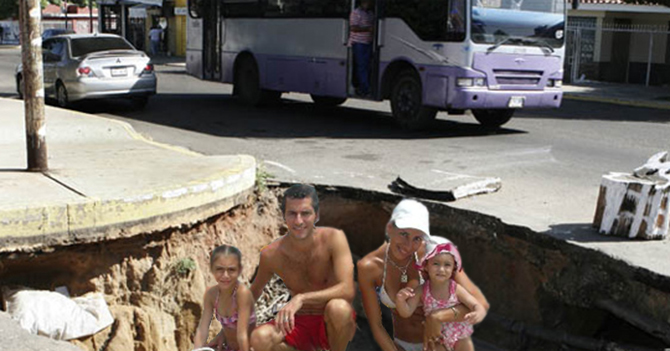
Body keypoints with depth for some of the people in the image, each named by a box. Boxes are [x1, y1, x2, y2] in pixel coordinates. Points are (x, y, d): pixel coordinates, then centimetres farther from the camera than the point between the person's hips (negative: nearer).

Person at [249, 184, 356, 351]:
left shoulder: (334, 238, -17)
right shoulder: (271, 254, -9)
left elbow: (347, 290, -28)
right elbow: (254, 292, 10)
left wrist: (301, 298, -37)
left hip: (332, 324, -2)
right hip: (300, 325, 2)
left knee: (338, 307, -38)